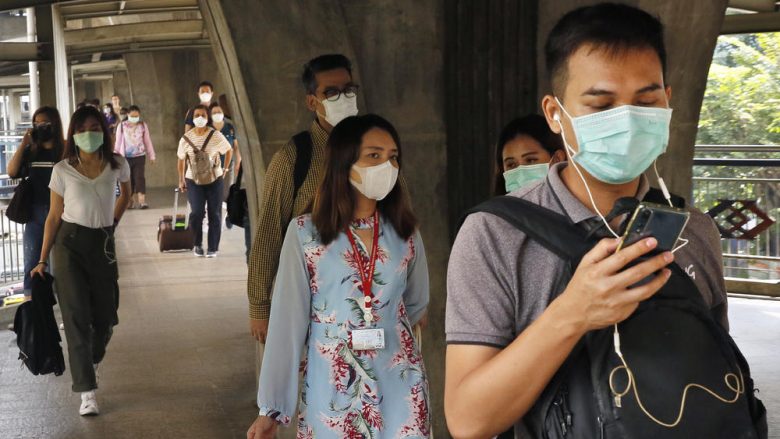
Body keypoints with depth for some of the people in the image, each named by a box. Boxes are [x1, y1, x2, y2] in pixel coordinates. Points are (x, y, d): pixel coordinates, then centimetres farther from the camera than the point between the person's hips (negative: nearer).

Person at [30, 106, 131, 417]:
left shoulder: (117, 165, -1)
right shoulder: (62, 170, -5)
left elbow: (126, 193, 21)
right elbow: (54, 216, 0)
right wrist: (42, 260, -1)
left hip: (103, 244, 2)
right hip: (70, 243, -2)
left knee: (105, 316, 9)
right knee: (77, 317, -8)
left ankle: (92, 361, 41)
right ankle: (87, 391, -8)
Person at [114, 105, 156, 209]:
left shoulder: (143, 125, 3)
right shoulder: (121, 126, 1)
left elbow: (148, 141, 9)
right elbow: (118, 142, 6)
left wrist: (152, 156, 9)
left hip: (139, 156, 0)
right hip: (126, 157, 0)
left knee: (140, 178, -9)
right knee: (129, 180, 3)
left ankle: (142, 201, -13)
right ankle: (131, 201, 11)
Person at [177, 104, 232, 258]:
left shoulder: (216, 136, -9)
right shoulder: (186, 138, -4)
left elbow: (229, 150, 4)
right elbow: (181, 159, 6)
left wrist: (225, 169, 1)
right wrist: (181, 180, 6)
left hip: (214, 180, 0)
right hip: (194, 180, 0)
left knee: (214, 214, 2)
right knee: (196, 212, -10)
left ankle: (213, 248, 11)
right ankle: (197, 244, 11)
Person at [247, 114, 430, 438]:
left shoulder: (405, 233, 1)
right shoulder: (304, 233, -7)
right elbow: (288, 321, -8)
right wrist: (272, 407, -8)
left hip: (398, 387, 2)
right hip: (330, 390, -2)